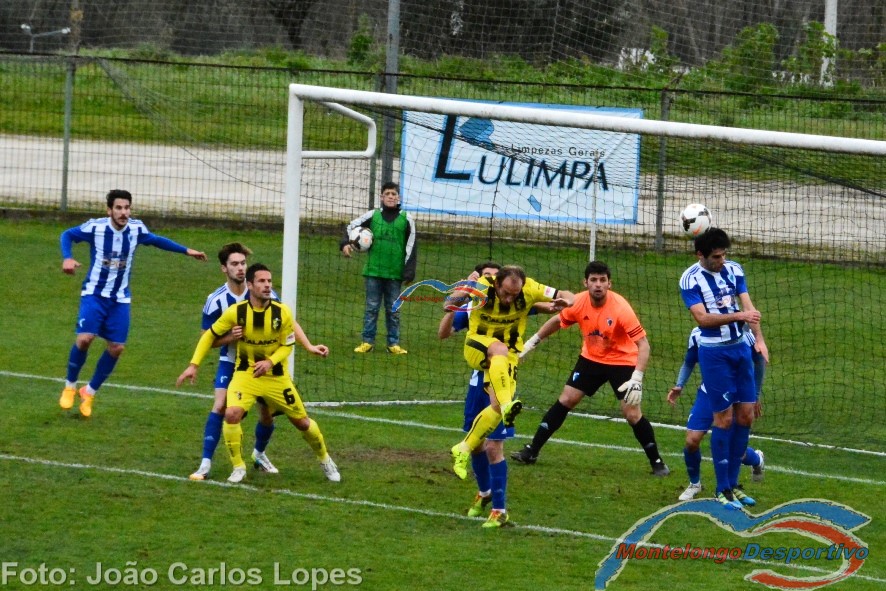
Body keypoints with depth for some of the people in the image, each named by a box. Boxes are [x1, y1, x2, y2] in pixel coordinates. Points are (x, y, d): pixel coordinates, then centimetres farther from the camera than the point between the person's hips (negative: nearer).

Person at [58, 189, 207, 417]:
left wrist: (186, 250, 19)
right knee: (84, 338, -20)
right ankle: (70, 386, 4)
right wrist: (67, 258, -18)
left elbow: (156, 240, 17)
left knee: (116, 347, -1)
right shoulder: (95, 227, -14)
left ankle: (90, 392, 19)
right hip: (94, 293, -4)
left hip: (120, 299, 4)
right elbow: (67, 235, 0)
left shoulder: (136, 229, -4)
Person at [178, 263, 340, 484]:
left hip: (276, 376, 1)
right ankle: (238, 467, -6)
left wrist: (270, 361, -21)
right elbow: (210, 336, -2)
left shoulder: (282, 313, -15)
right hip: (245, 373, -1)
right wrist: (194, 365, -7)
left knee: (301, 421, 9)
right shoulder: (235, 312, -16)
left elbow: (287, 345, -3)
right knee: (232, 414, -25)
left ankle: (324, 459, 38)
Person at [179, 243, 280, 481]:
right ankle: (205, 464, -17)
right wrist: (230, 337, -28)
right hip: (230, 361, -2)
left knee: (267, 413, 5)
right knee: (220, 406, -19)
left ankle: (259, 455, 36)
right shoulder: (215, 301, -16)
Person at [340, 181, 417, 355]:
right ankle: (367, 342, 7)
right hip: (373, 271, 0)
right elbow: (352, 226, 11)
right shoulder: (372, 215, 4)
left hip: (395, 274, 0)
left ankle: (393, 343, 10)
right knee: (371, 308, 2)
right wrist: (345, 243, -7)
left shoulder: (406, 220, 3)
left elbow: (411, 246, 5)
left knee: (393, 310, 5)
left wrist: (409, 271, 0)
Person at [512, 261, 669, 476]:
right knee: (565, 400, 2)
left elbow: (643, 344, -28)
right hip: (591, 359, 4)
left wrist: (636, 379, -37)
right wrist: (532, 342, 12)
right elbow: (557, 321, 8)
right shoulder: (579, 303, -14)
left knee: (632, 414, -11)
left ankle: (657, 462, 6)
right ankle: (531, 452, 10)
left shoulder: (620, 308, -28)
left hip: (622, 361, -4)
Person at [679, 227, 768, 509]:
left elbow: (748, 306, -2)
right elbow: (702, 318, -21)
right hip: (714, 353, -6)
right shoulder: (690, 279, -12)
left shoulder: (734, 270, 4)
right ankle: (722, 490, 7)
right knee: (724, 418, -4)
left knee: (746, 415, 7)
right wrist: (738, 316, -31)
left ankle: (732, 483, 19)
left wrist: (759, 339, -17)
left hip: (741, 348, 6)